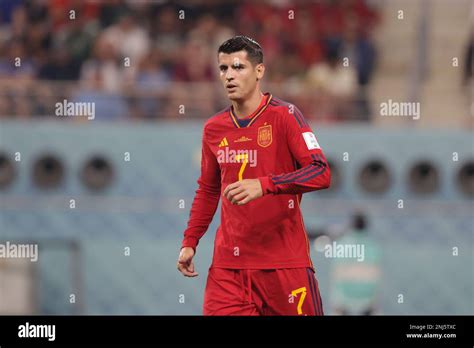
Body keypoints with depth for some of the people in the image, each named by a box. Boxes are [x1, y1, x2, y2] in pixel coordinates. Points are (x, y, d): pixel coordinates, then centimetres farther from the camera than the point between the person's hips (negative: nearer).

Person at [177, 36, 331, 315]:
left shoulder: (284, 115, -5)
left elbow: (321, 174, -15)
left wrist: (263, 185, -26)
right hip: (228, 263, 4)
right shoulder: (213, 129, 11)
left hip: (284, 259, -4)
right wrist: (190, 242, 14)